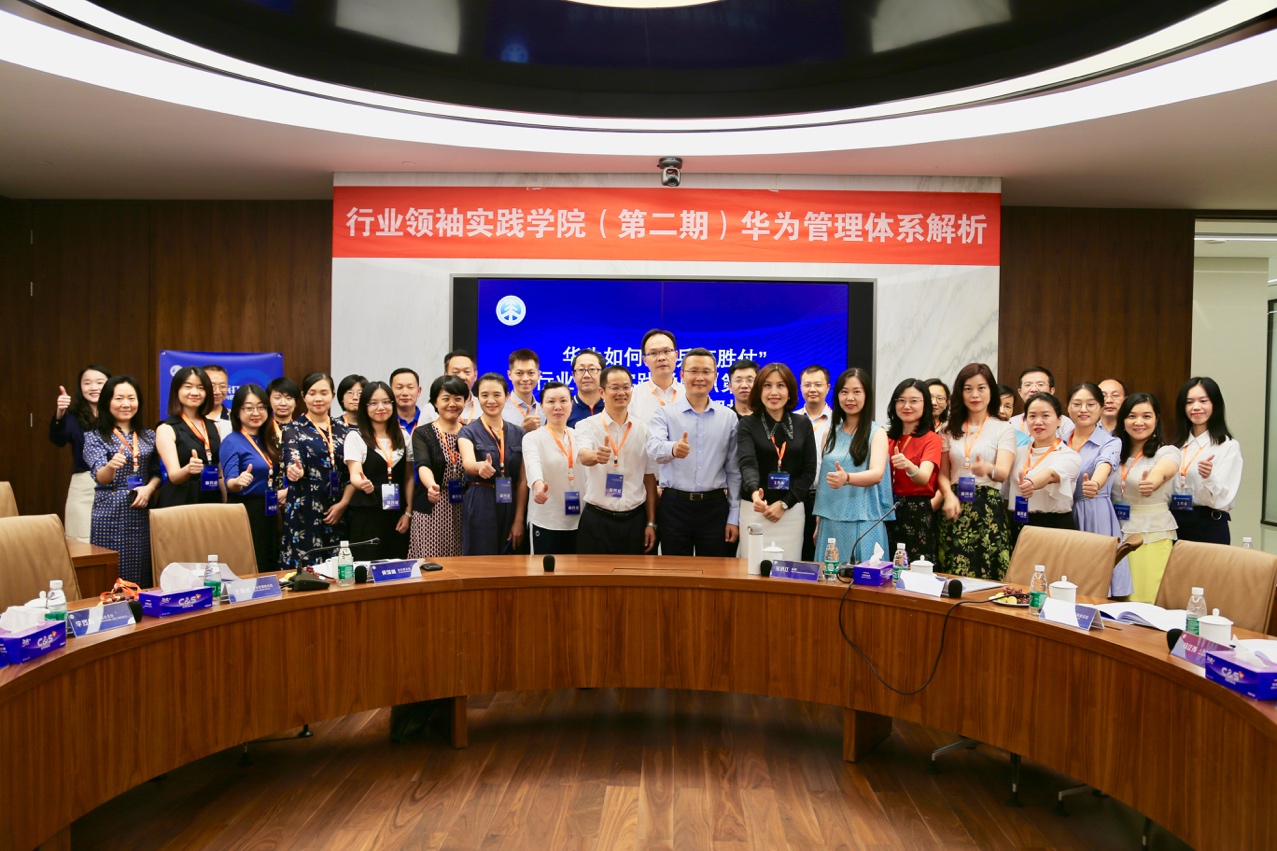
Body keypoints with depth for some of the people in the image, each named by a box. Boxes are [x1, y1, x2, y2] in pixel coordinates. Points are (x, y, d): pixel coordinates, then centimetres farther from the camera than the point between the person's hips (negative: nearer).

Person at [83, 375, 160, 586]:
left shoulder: (148, 436, 11)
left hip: (142, 514, 3)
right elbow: (100, 477, -15)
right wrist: (111, 466, -37)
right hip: (111, 515, -3)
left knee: (143, 577, 4)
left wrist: (149, 488, -6)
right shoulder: (95, 437, -1)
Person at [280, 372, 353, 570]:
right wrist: (294, 470, -37)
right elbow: (292, 461, -13)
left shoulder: (343, 429, 11)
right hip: (305, 512, -3)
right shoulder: (293, 429, 2)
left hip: (338, 512, 3)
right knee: (305, 568, -6)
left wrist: (343, 503, -5)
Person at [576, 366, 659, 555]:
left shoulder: (643, 429, 5)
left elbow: (650, 479, 8)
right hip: (596, 520, -2)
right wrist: (596, 456, -47)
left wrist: (651, 523, 6)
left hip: (635, 520, 3)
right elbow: (583, 456, -24)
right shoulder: (587, 425, -4)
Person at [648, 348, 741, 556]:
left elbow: (734, 470, 8)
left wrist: (734, 516, 4)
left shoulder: (728, 417, 6)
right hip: (674, 506, -1)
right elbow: (654, 448, -18)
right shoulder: (665, 413, 0)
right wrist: (673, 449, -41)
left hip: (715, 507, 1)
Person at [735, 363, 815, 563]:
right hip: (755, 509, -2)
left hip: (791, 511, 2)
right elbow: (747, 463, -16)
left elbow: (809, 471, 4)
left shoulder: (803, 424, 6)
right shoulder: (747, 424, -1)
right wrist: (754, 491, -36)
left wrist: (783, 504, -7)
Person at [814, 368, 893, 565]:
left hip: (863, 523, -4)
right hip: (830, 522, 4)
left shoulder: (876, 432, -2)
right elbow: (822, 478, 12)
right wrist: (818, 523, 8)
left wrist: (847, 478, -38)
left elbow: (877, 474, -18)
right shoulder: (831, 432, 11)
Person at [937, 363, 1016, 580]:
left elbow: (1004, 472, -11)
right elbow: (943, 473, 10)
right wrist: (949, 496, -11)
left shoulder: (1004, 429, 2)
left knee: (988, 577, -5)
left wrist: (988, 469, -35)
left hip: (989, 509, -2)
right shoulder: (950, 430, 11)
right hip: (956, 508, 3)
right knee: (954, 577, 0)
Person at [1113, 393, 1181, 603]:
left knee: (1145, 599, -5)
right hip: (1117, 533, 4)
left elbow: (1163, 471, -29)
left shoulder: (1167, 452, -6)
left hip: (1153, 536, -4)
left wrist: (1151, 483, -51)